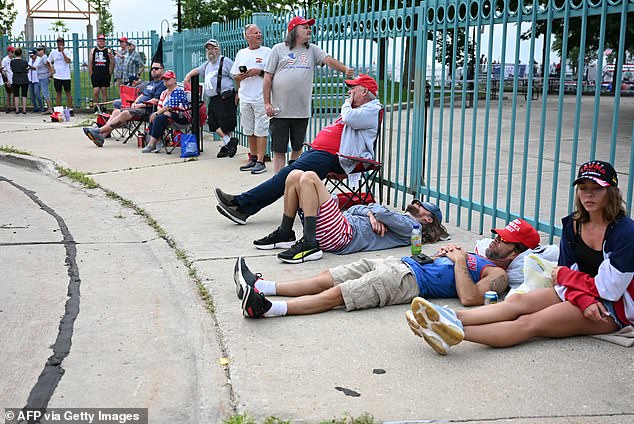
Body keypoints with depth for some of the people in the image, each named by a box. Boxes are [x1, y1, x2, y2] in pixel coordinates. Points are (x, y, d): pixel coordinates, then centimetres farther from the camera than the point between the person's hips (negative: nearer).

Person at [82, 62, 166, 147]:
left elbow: (156, 101, -13)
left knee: (125, 113, -29)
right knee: (116, 111, -9)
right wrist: (135, 103, 8)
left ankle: (99, 131, -32)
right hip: (138, 107, 9)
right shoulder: (150, 83, 28)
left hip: (147, 109, -9)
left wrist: (141, 105, -13)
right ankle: (102, 135, -23)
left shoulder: (162, 84, -3)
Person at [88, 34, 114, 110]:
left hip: (105, 75, -1)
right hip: (95, 75, 1)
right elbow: (90, 63, 10)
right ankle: (96, 108, 9)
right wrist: (91, 74, 4)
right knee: (95, 92, -3)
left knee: (104, 92, 3)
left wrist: (109, 74, 0)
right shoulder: (93, 51, 9)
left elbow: (112, 63, 7)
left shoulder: (108, 51, 5)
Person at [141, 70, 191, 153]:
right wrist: (162, 111, -10)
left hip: (183, 117, -9)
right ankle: (158, 142, -22)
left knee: (160, 118, -29)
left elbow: (170, 107, -18)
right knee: (152, 116, -12)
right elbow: (159, 106, 13)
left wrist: (157, 113, -14)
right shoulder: (164, 93, 19)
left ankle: (151, 144, -28)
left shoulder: (178, 91, -10)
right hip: (171, 114, 9)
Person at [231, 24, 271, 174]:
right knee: (249, 131, 11)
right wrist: (241, 76, -4)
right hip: (245, 98, 5)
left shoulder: (267, 52, 1)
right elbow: (235, 76, 17)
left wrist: (259, 72, -15)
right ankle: (253, 159, 22)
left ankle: (260, 162, -4)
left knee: (260, 130, -7)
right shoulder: (241, 53, 14)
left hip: (261, 98, -5)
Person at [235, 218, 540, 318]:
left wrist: (459, 261, -10)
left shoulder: (498, 274, -1)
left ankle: (266, 308, -29)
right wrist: (449, 252, 15)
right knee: (326, 278, -2)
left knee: (334, 294, -22)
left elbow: (469, 298, -20)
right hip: (400, 263, 9)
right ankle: (261, 286, -5)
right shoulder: (480, 257, 27)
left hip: (409, 281, -9)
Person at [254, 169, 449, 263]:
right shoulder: (396, 218, 32)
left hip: (344, 235, -9)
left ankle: (309, 245, -24)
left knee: (309, 177, -21)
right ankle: (285, 234, 7)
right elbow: (355, 209, 22)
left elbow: (382, 212, -13)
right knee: (295, 175, 5)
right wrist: (371, 214, 0)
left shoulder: (409, 226, 6)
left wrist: (373, 209, 11)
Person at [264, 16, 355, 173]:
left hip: (302, 111, 3)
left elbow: (328, 60, -5)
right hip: (280, 110, -3)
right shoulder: (278, 49, 3)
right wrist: (267, 103, -5)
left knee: (298, 148, 11)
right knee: (279, 149, 0)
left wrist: (345, 69, -25)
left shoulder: (312, 50, 11)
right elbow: (268, 77, 2)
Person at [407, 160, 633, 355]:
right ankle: (453, 319, -41)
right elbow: (565, 271, 2)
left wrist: (564, 275, -6)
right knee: (518, 301, -20)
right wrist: (583, 301, -18)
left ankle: (455, 333, -45)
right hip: (578, 292, 7)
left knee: (530, 323, -26)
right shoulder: (572, 224, 4)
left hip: (614, 308, -7)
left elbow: (608, 289, -19)